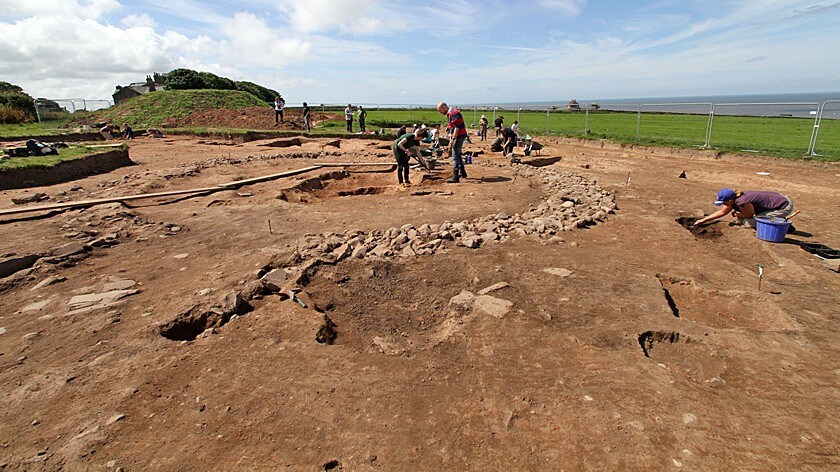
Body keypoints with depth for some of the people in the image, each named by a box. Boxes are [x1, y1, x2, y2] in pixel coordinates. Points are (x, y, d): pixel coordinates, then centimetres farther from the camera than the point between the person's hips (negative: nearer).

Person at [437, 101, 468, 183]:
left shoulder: (453, 113, -18)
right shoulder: (450, 113, 15)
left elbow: (457, 128, -24)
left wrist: (452, 140, -24)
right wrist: (450, 139, 20)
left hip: (459, 136, -10)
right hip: (459, 136, 10)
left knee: (455, 156, -9)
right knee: (458, 155, 21)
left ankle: (455, 177, -8)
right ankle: (462, 172, 34)